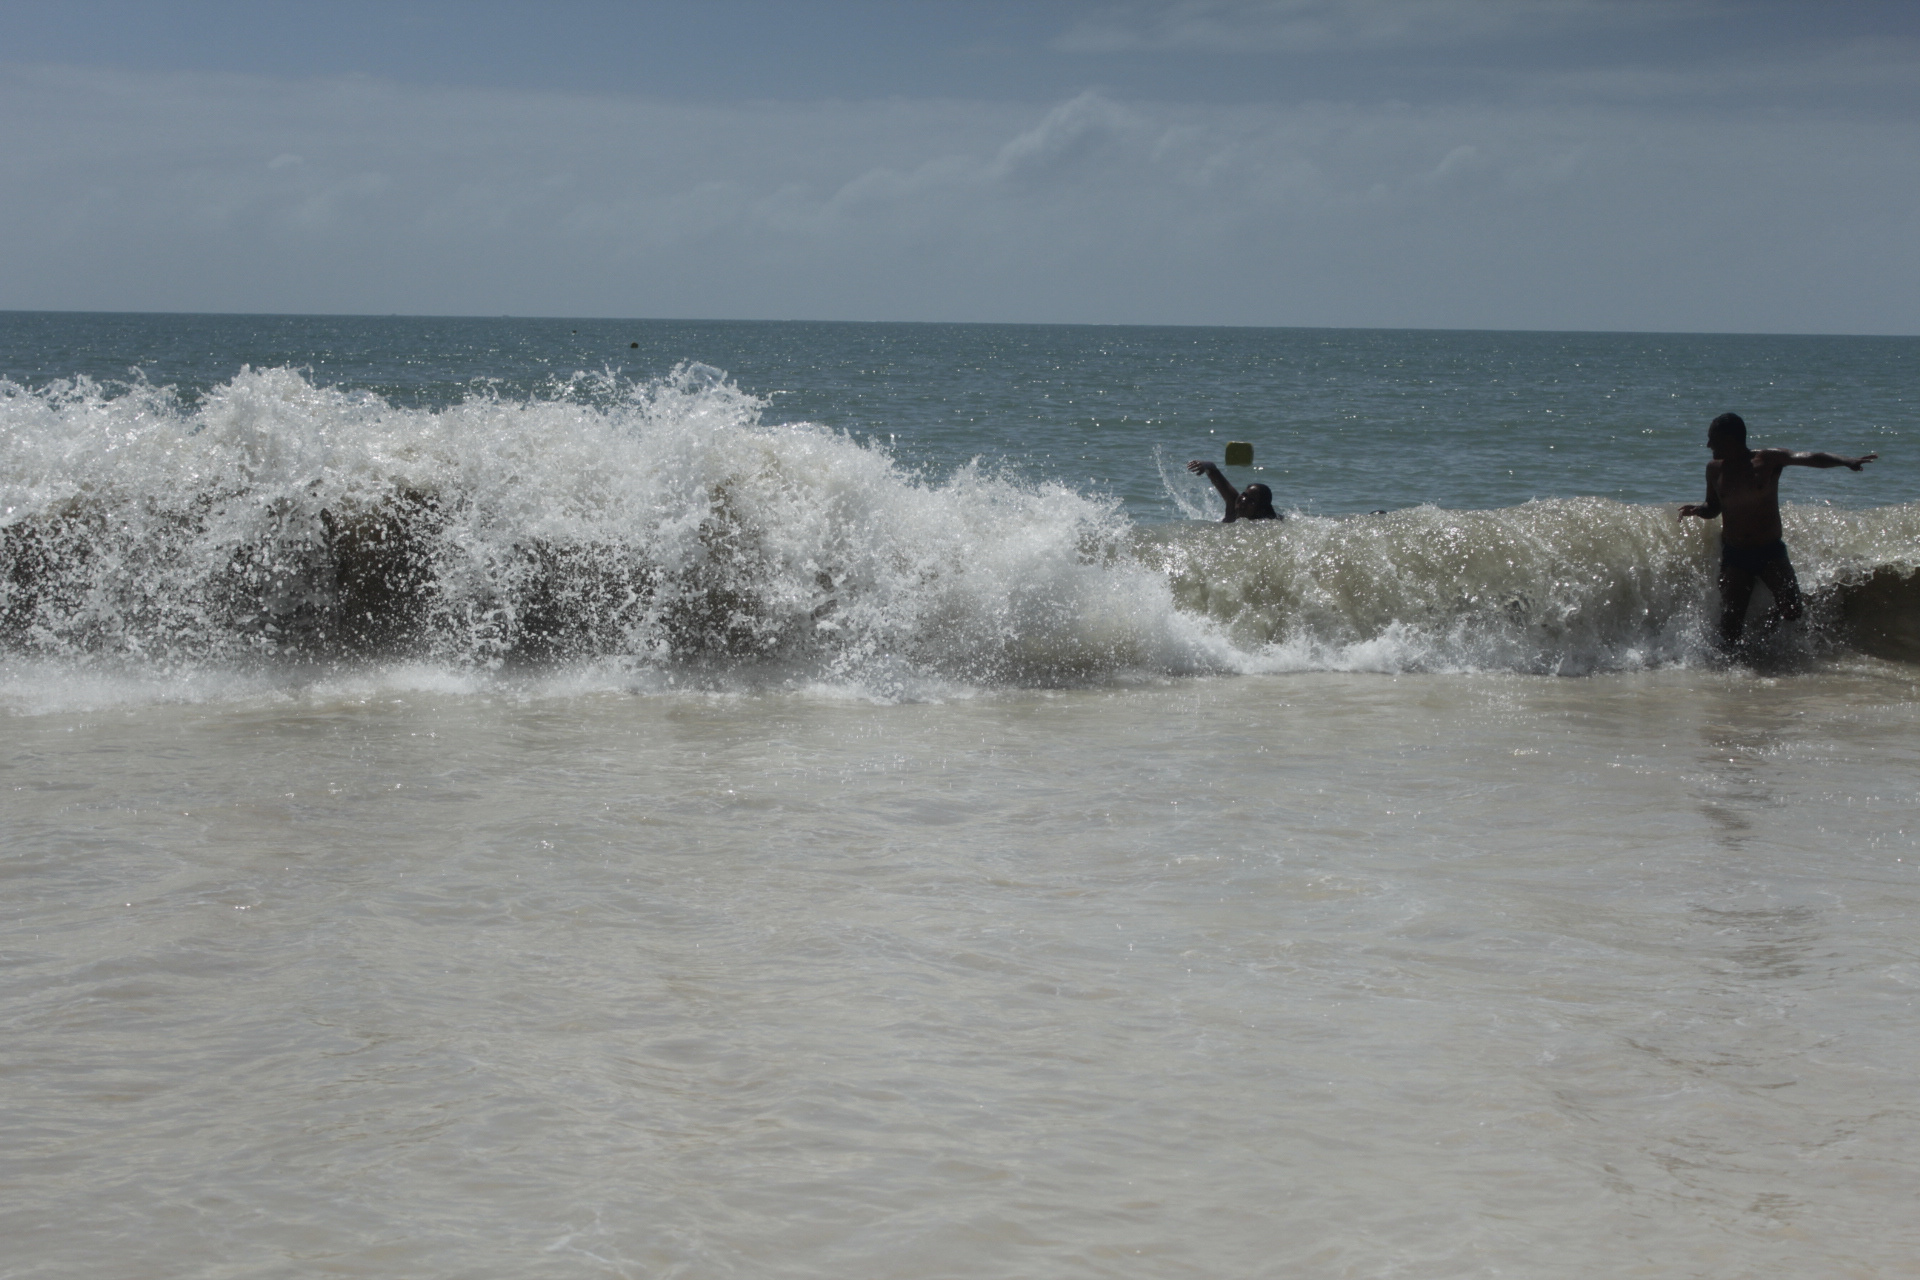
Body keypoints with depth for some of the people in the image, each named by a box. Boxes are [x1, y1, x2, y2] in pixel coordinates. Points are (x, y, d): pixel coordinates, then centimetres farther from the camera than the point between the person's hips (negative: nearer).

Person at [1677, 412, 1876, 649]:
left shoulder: (1768, 460, -8)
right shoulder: (1715, 469, 3)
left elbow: (1808, 458, -21)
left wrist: (1845, 461, -37)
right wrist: (1698, 509, -7)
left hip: (1770, 551, -2)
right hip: (1733, 555, 2)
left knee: (1791, 609, -16)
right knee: (1730, 624, -6)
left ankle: (1766, 626, 14)